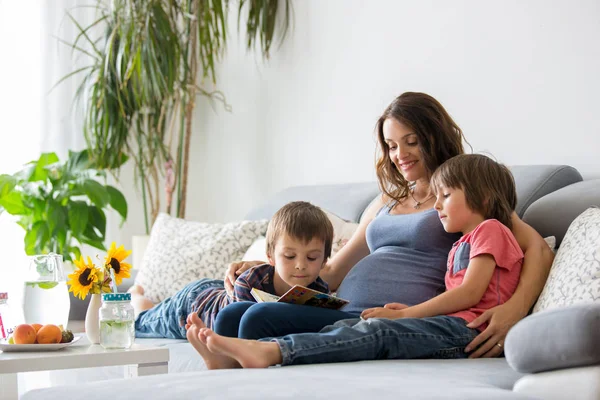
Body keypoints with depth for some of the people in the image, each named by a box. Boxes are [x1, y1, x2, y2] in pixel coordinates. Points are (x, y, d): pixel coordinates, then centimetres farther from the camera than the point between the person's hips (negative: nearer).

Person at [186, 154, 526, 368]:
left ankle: (269, 351, -47)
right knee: (345, 326, -14)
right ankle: (235, 355, -31)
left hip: (465, 328, -7)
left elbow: (470, 293, -6)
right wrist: (405, 312, 0)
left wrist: (404, 314, -5)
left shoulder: (491, 230, 7)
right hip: (447, 327, 7)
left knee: (377, 331, -28)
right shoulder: (459, 248, 35)